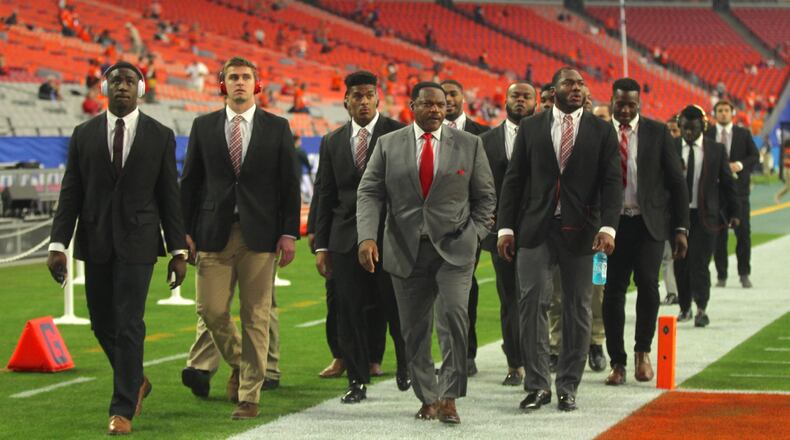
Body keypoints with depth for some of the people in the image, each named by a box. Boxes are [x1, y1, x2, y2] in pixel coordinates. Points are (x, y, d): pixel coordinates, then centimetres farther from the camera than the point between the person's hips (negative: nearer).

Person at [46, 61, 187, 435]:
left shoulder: (160, 136, 1)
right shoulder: (84, 134, 5)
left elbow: (169, 196, 2)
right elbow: (70, 194, 4)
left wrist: (179, 251, -1)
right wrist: (58, 244, -4)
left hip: (137, 242, -3)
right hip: (95, 242, 3)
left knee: (129, 324, -7)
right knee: (102, 323, 10)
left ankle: (123, 410, -1)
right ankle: (135, 382, 35)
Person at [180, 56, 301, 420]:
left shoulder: (277, 128, 6)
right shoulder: (204, 126, 8)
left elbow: (289, 183, 4)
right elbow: (190, 182, 9)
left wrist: (289, 233, -3)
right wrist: (185, 230, 1)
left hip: (260, 234, -1)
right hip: (214, 232, 1)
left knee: (256, 317, -1)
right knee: (211, 310, -3)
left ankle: (250, 397, 6)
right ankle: (238, 364, 26)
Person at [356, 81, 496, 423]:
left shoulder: (469, 144, 6)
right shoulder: (388, 145, 6)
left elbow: (485, 195, 11)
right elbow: (369, 193, 2)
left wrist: (475, 235, -2)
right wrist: (367, 237, -12)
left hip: (454, 249, -1)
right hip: (406, 250, 2)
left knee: (453, 315, -18)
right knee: (414, 329, 5)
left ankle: (449, 397, -10)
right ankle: (427, 399, 17)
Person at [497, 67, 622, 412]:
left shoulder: (602, 131, 5)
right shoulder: (530, 128, 7)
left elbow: (612, 182, -1)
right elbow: (514, 179, 7)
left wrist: (607, 227, -14)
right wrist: (505, 227, -1)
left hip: (580, 232, 0)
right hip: (536, 229, 0)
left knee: (578, 310, 3)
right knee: (532, 303, -6)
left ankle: (568, 388, 12)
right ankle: (537, 386, 0)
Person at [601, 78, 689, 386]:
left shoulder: (657, 133, 3)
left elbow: (676, 182, 4)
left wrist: (681, 228, -2)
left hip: (649, 222, -1)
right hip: (614, 223, 1)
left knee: (647, 281, -18)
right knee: (613, 291, 1)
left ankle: (643, 350, 2)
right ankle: (617, 363, 12)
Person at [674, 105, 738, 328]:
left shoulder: (716, 150, 3)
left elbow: (727, 183, 8)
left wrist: (733, 212, 7)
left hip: (705, 215, -1)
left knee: (699, 262, -9)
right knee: (680, 263, 7)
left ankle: (701, 309, -11)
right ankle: (684, 307, 20)